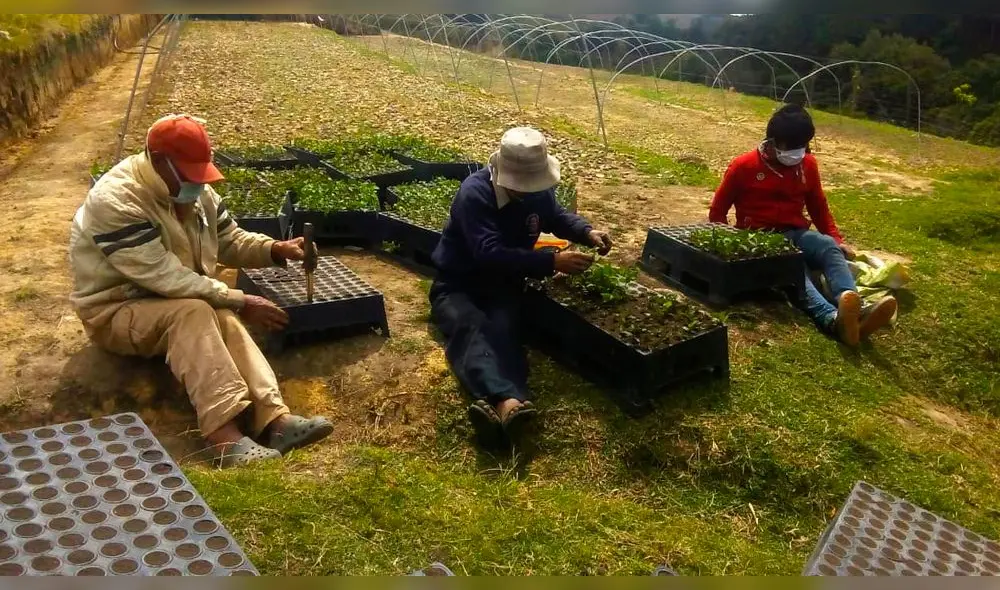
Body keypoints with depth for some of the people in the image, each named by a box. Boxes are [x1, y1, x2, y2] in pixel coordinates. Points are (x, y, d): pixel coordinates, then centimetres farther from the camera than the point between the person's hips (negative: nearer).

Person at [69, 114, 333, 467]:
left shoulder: (193, 190, 0)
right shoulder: (116, 201, -26)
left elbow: (230, 241, 8)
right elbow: (165, 277, -30)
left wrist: (276, 250, -12)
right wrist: (239, 302, -30)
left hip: (174, 302, 7)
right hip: (115, 311, -6)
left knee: (224, 320, -27)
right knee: (194, 313, -37)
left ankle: (273, 417, -44)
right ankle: (226, 435, -49)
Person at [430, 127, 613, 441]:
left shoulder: (538, 190, -4)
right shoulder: (475, 193, -25)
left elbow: (557, 217, 17)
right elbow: (490, 254, -35)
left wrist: (588, 233, -4)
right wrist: (552, 262, -38)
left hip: (503, 283, 4)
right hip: (457, 284, -3)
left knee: (501, 328, -32)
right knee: (471, 326, -37)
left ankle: (504, 404, -61)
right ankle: (509, 399, -65)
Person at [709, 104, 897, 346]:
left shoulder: (808, 164, 10)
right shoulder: (744, 166, -4)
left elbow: (819, 207, 21)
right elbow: (718, 211, 3)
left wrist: (837, 240, 10)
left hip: (795, 235, 5)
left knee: (829, 246, -30)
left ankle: (856, 311, -54)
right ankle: (833, 319, -64)